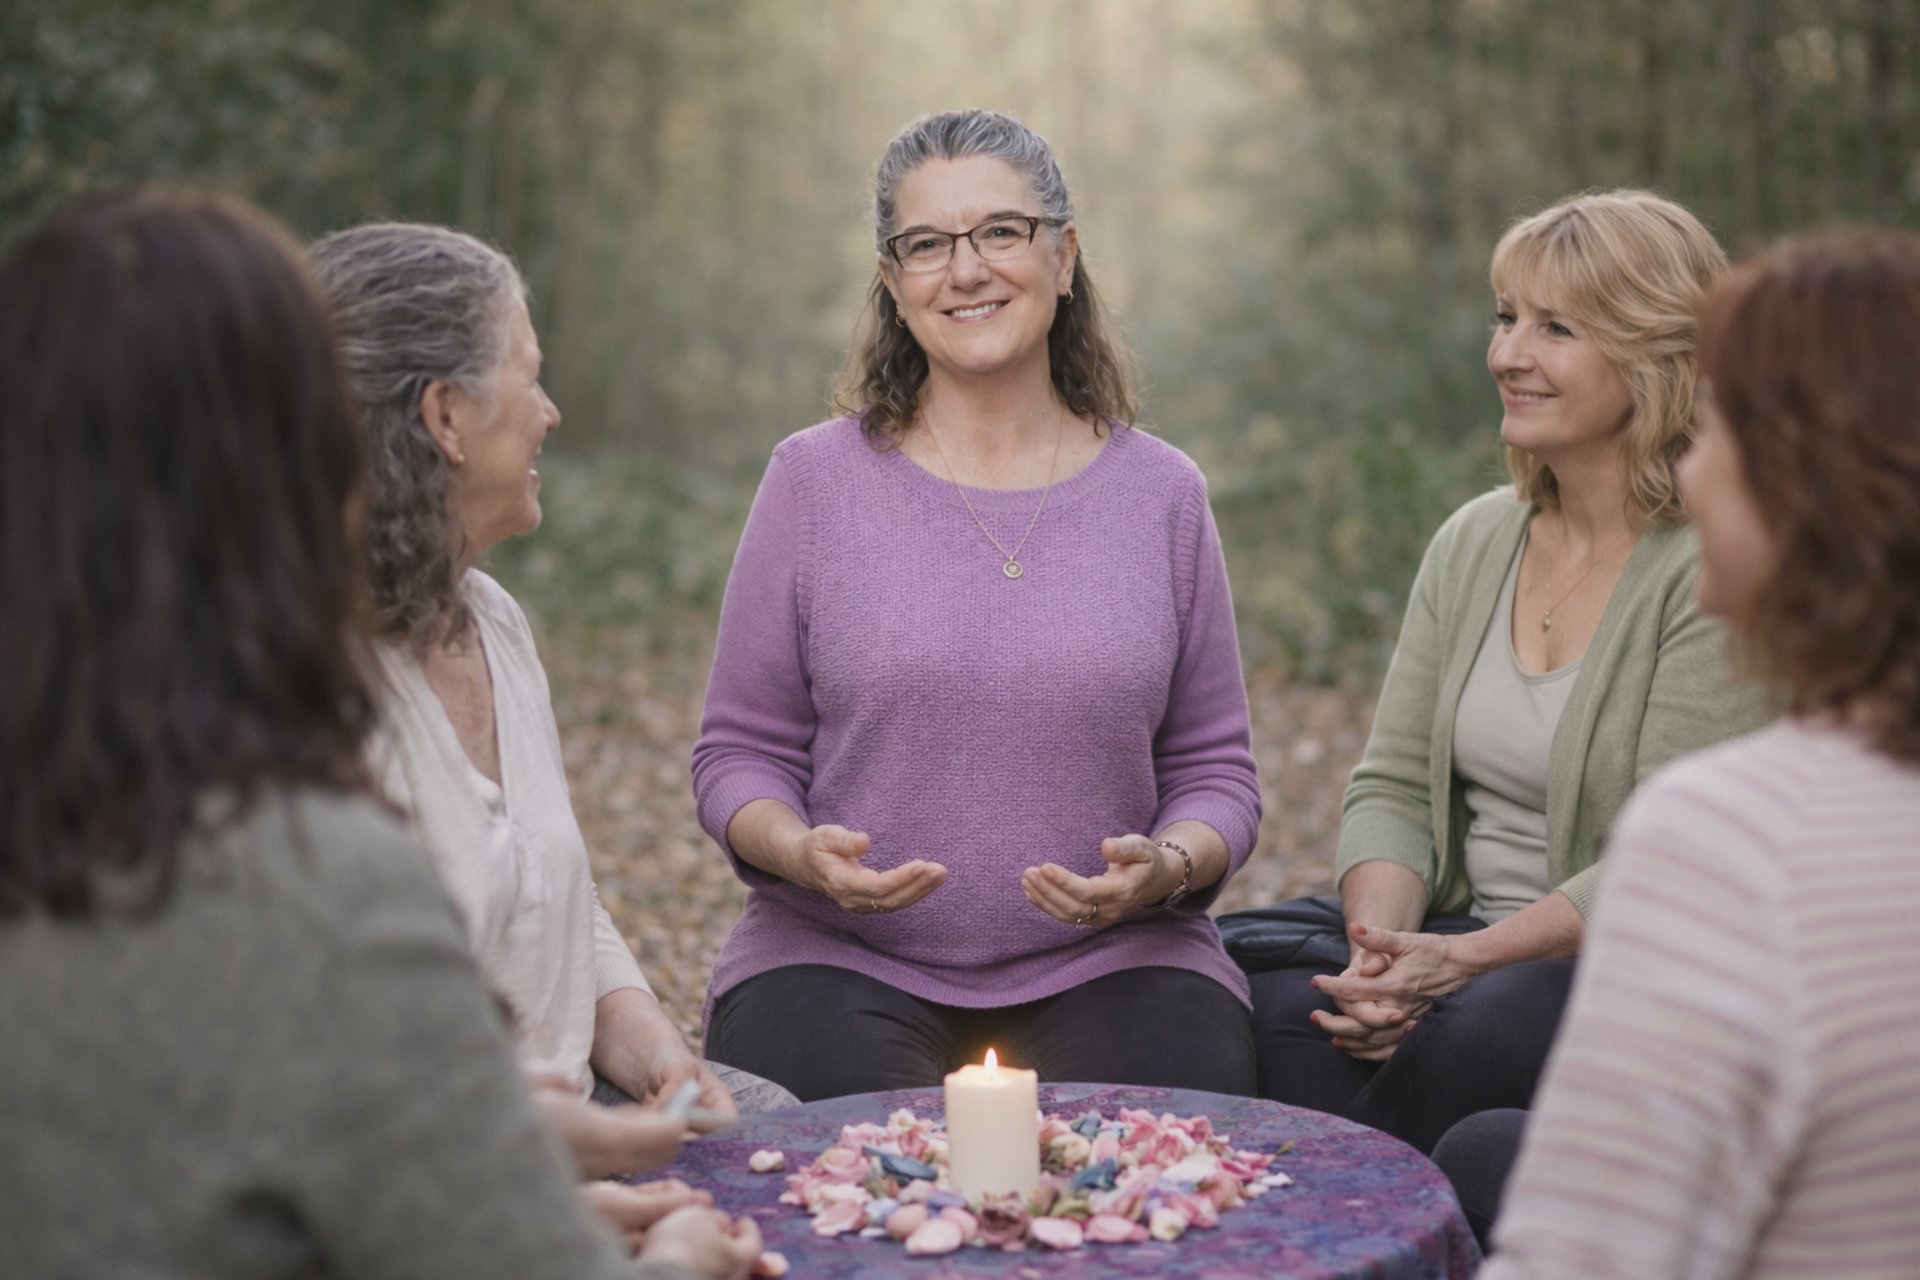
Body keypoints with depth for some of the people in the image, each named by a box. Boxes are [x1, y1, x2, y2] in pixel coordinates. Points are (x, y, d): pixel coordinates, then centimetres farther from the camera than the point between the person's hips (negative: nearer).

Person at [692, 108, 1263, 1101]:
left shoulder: (1160, 494, 7)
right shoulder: (815, 480, 3)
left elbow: (1214, 767, 11)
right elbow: (740, 751, 7)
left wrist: (1172, 865, -11)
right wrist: (799, 850, -14)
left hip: (1108, 962, 1)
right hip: (843, 959, -1)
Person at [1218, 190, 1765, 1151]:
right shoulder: (1471, 543, 11)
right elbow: (1392, 787, 8)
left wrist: (1467, 959, -24)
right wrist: (1382, 947, -12)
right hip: (1453, 940, 5)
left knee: (1472, 1036, -34)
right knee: (1276, 998, -22)